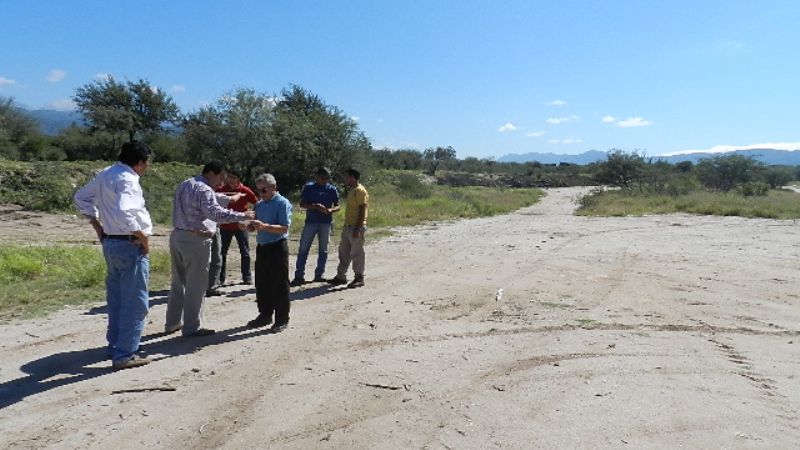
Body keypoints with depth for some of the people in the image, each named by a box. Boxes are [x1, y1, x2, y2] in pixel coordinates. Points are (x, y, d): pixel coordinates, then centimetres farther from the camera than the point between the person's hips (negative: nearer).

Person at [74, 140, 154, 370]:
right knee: (135, 303, 0)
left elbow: (81, 198, 21)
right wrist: (144, 238, -20)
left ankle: (115, 346, 30)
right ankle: (125, 354, 4)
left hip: (110, 242, 9)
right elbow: (123, 213, -33)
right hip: (130, 246, -9)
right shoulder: (127, 179, -19)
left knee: (116, 300, 19)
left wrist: (98, 228, 18)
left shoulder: (105, 174, 9)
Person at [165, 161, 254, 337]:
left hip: (177, 236, 9)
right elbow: (215, 212, -29)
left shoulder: (183, 185, 15)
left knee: (178, 282, 18)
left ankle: (172, 323, 26)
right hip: (195, 240, -9)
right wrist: (242, 216, -25)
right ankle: (191, 327, 7)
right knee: (195, 285, 0)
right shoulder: (204, 190, -16)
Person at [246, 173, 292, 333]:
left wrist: (264, 226, -29)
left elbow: (284, 228, -19)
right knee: (261, 283, 14)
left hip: (277, 248, -7)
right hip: (262, 247, 7)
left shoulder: (282, 203, -10)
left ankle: (282, 319, 11)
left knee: (279, 285, 0)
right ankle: (265, 315, 29)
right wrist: (251, 226, -4)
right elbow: (255, 226, 20)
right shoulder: (259, 204, 12)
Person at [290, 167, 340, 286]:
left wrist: (330, 210, -16)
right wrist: (315, 206, -19)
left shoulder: (332, 189, 5)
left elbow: (337, 206, 7)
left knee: (323, 250, 8)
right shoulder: (309, 187, 1)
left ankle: (319, 275, 19)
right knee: (303, 249, -2)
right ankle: (299, 276, 2)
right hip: (311, 221, -2)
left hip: (326, 222, 2)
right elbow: (302, 204, -2)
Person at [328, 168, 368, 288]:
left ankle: (359, 278, 6)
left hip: (356, 227, -10)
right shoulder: (352, 190, 17)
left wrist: (357, 228, -23)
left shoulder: (360, 191, -13)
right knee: (344, 252, 13)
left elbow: (362, 210, -19)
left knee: (357, 253, -3)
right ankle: (341, 276, 21)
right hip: (347, 226, 10)